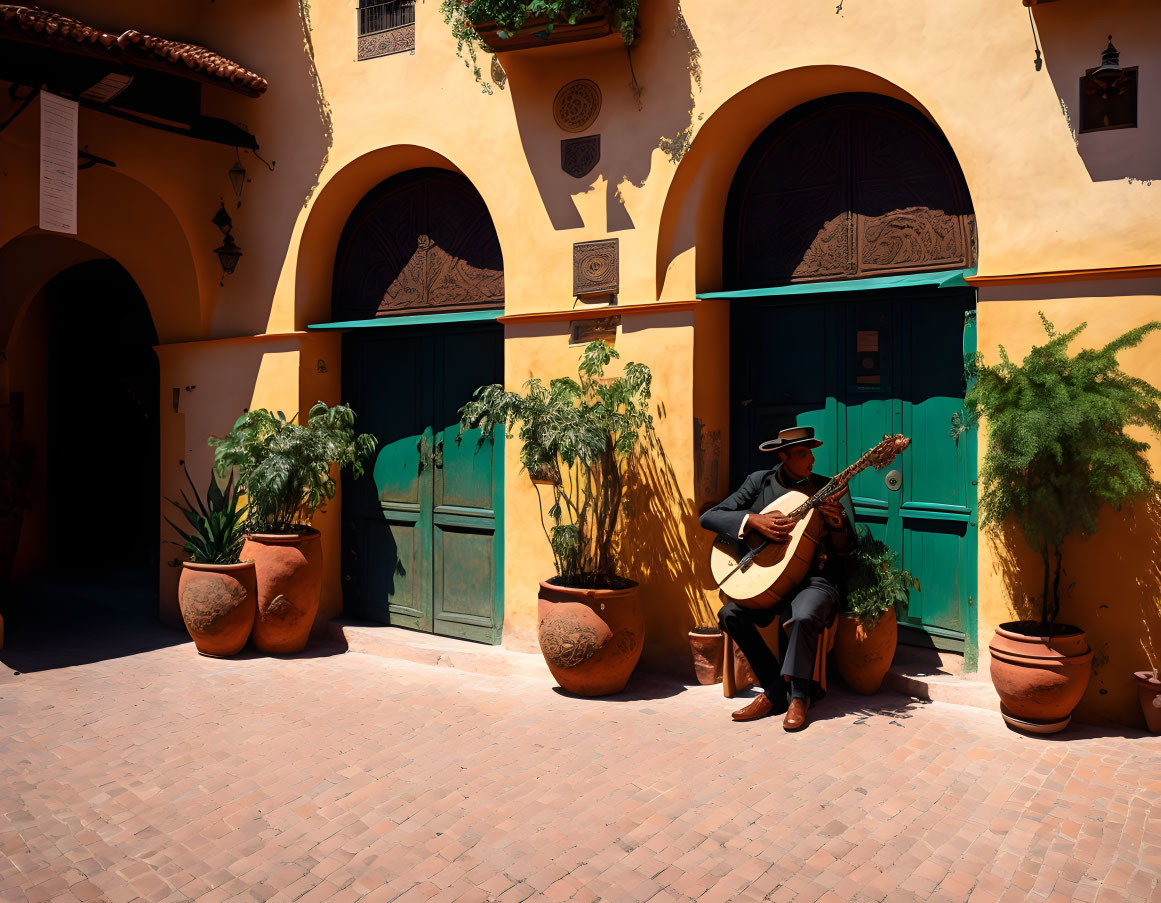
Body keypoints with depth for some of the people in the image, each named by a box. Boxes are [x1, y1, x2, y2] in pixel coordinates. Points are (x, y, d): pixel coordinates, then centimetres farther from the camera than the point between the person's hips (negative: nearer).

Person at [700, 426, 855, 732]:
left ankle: (798, 697, -10)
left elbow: (845, 548, 0)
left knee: (802, 617, -34)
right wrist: (754, 520, -20)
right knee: (730, 614, -21)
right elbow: (709, 517, -4)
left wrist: (837, 523, -23)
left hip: (815, 578, -2)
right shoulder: (759, 482, 5)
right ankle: (774, 692, -3)